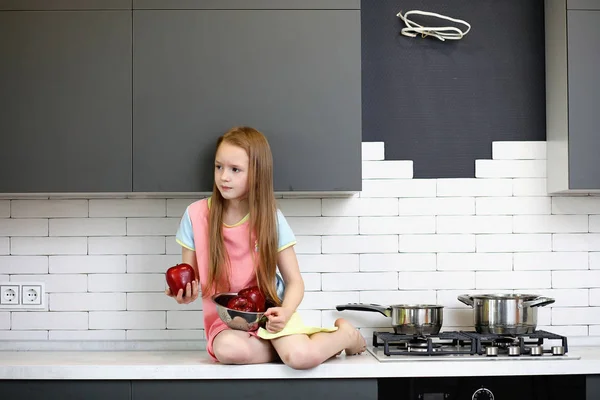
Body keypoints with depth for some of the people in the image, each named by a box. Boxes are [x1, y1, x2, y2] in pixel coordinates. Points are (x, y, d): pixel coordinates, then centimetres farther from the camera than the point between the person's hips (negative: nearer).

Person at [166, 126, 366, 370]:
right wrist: (184, 293, -22)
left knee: (302, 357, -30)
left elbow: (294, 281, -3)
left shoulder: (270, 217, -6)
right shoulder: (196, 215, -6)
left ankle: (345, 334, 4)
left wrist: (285, 312, -24)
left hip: (269, 311, -1)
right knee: (229, 349, -35)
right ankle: (286, 346, -7)